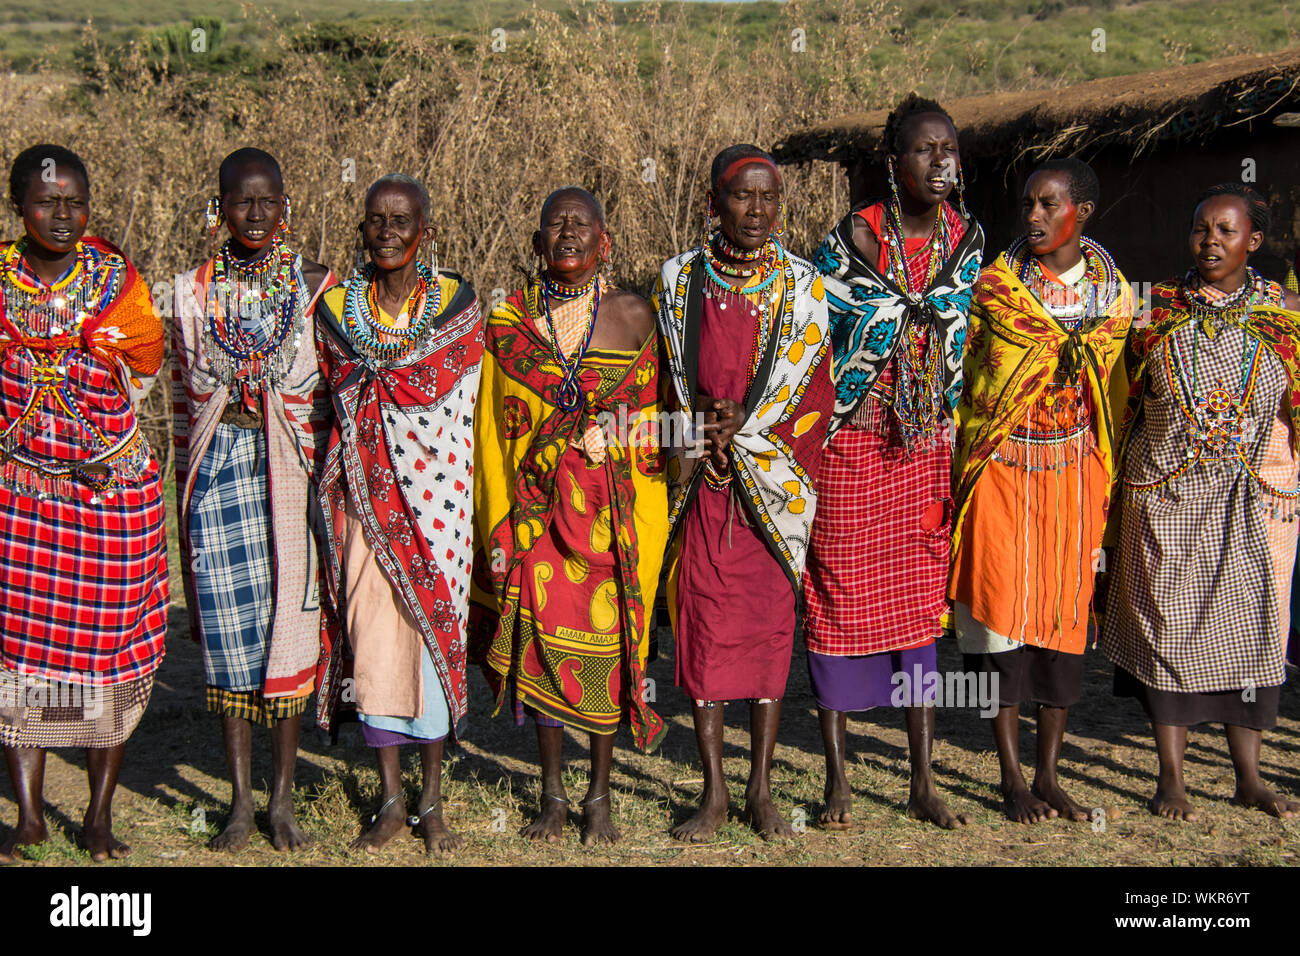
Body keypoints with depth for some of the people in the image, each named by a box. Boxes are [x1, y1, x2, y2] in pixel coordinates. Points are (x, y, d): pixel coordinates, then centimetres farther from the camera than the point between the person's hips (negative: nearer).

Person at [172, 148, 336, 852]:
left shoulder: (317, 286, 2)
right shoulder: (193, 293, 7)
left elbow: (335, 391, 5)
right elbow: (183, 398, 12)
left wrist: (327, 479, -2)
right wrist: (186, 486, 10)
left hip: (295, 469, -1)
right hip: (219, 469, 1)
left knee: (289, 623, 2)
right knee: (228, 628, 3)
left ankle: (283, 797, 14)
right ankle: (241, 798, 14)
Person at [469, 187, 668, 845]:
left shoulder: (632, 316, 1)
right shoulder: (510, 320, 3)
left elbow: (651, 420, 6)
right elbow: (493, 427, 6)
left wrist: (646, 515, 0)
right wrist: (497, 523, 2)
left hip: (612, 507, 0)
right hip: (535, 505, 1)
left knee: (607, 639, 2)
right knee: (542, 638, 3)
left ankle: (600, 796, 17)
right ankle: (552, 794, 19)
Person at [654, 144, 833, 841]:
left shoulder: (802, 286, 3)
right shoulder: (680, 280, 5)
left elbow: (810, 390, -1)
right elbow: (674, 377, 5)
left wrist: (746, 429, -9)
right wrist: (691, 438, -8)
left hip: (773, 480, 0)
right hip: (702, 476, 0)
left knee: (771, 619, 2)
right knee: (705, 619, -1)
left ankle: (760, 788, 12)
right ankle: (713, 792, 8)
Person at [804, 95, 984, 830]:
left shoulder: (968, 239, 4)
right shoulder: (852, 239, -10)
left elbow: (961, 345, 13)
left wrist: (953, 440, 12)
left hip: (928, 449, 4)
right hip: (851, 445, -4)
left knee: (923, 604, 8)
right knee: (841, 601, 1)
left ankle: (924, 787, 16)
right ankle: (838, 780, 14)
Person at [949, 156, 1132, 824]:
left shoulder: (1115, 296, 4)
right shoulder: (996, 284, -3)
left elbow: (1110, 398, 12)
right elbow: (970, 382, 4)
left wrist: (1104, 488, 13)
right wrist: (968, 465, 4)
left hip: (1073, 471, 2)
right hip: (1003, 468, -2)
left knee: (1065, 613, 4)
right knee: (1002, 608, -4)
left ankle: (1049, 775, 15)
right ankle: (1012, 780, 6)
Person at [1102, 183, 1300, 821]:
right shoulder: (1156, 311, 3)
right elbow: (1128, 404, 10)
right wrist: (1128, 476, 5)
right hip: (1168, 496, 0)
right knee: (1170, 624, 1)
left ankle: (1248, 777, 15)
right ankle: (1171, 778, 11)